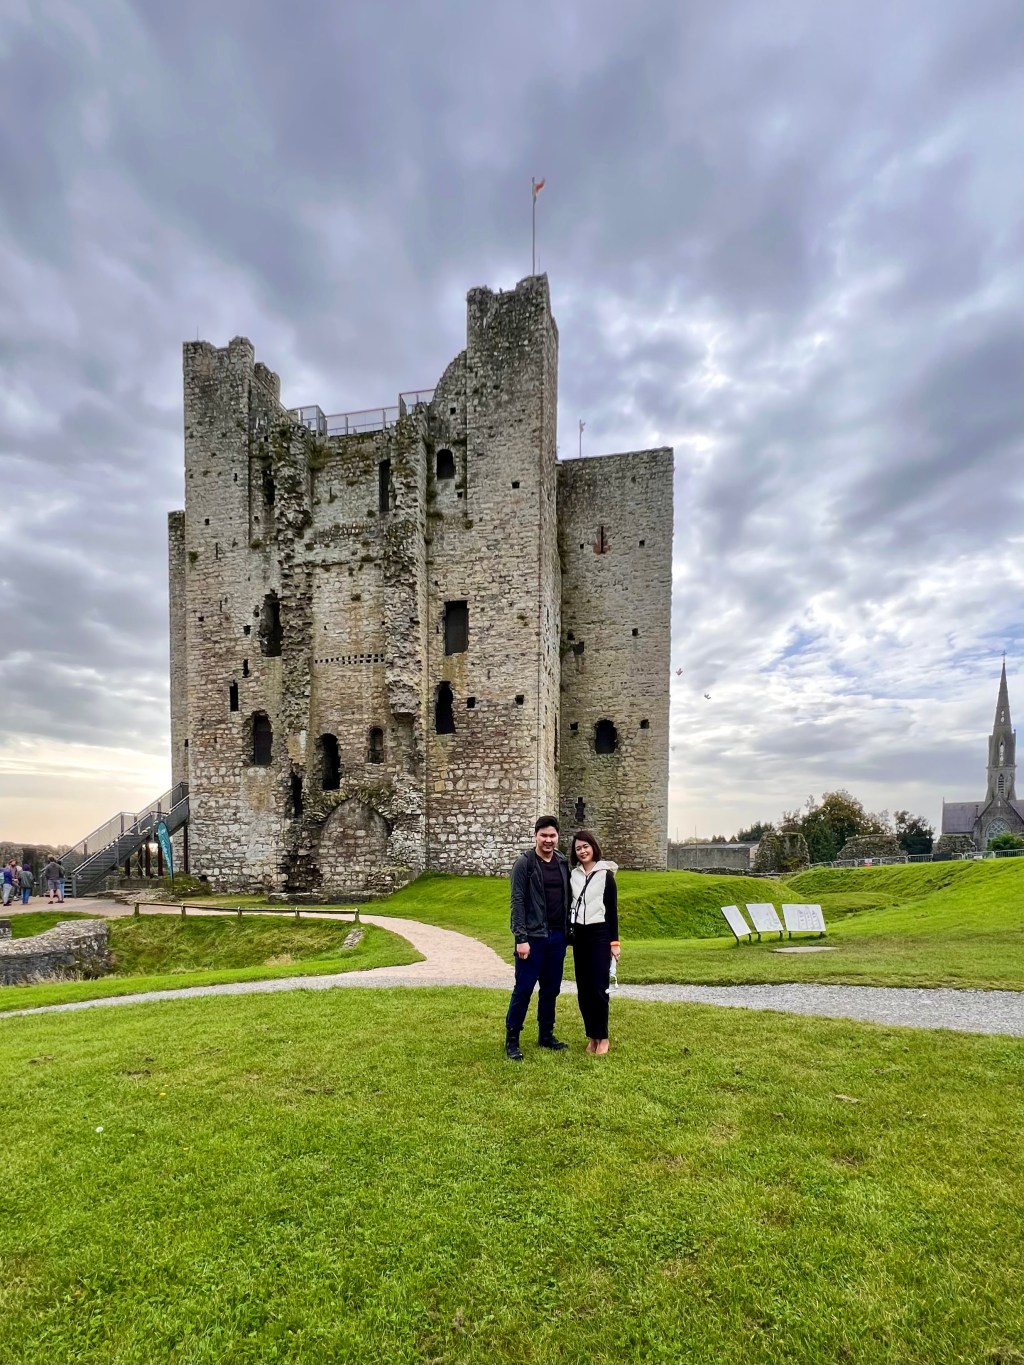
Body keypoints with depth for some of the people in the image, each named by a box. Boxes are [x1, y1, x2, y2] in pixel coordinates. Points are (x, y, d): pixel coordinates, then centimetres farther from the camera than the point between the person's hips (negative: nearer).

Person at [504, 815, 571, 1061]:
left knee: (551, 989, 14)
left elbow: (567, 899, 11)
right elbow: (517, 902, -11)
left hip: (557, 937, 5)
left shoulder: (562, 863, 7)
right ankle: (511, 1039, 13)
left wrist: (567, 932, 8)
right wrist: (521, 938, -15)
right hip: (533, 937, -5)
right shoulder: (524, 863, -9)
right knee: (523, 989, 1)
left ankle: (546, 1035, 28)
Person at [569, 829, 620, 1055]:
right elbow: (569, 906, 12)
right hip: (579, 936, 4)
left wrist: (614, 942, -6)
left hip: (599, 935, -4)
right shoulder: (573, 875, 7)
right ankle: (592, 1035, 17)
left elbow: (612, 910, -3)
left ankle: (603, 1037, 9)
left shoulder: (605, 874, -3)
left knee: (598, 986, -6)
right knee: (583, 988, 6)